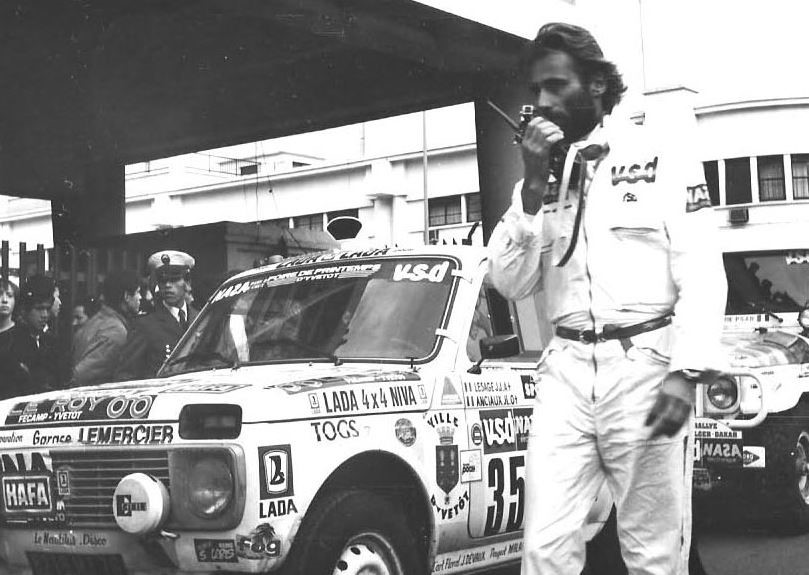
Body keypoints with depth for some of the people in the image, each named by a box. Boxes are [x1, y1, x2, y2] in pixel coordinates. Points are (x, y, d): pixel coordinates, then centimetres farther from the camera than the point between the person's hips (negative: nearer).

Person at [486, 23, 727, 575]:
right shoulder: (541, 170, 14)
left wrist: (687, 373, -16)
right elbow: (511, 283, 6)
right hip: (566, 369, 3)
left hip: (645, 364, -3)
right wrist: (533, 186, -4)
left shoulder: (660, 155, 3)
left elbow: (702, 272, -4)